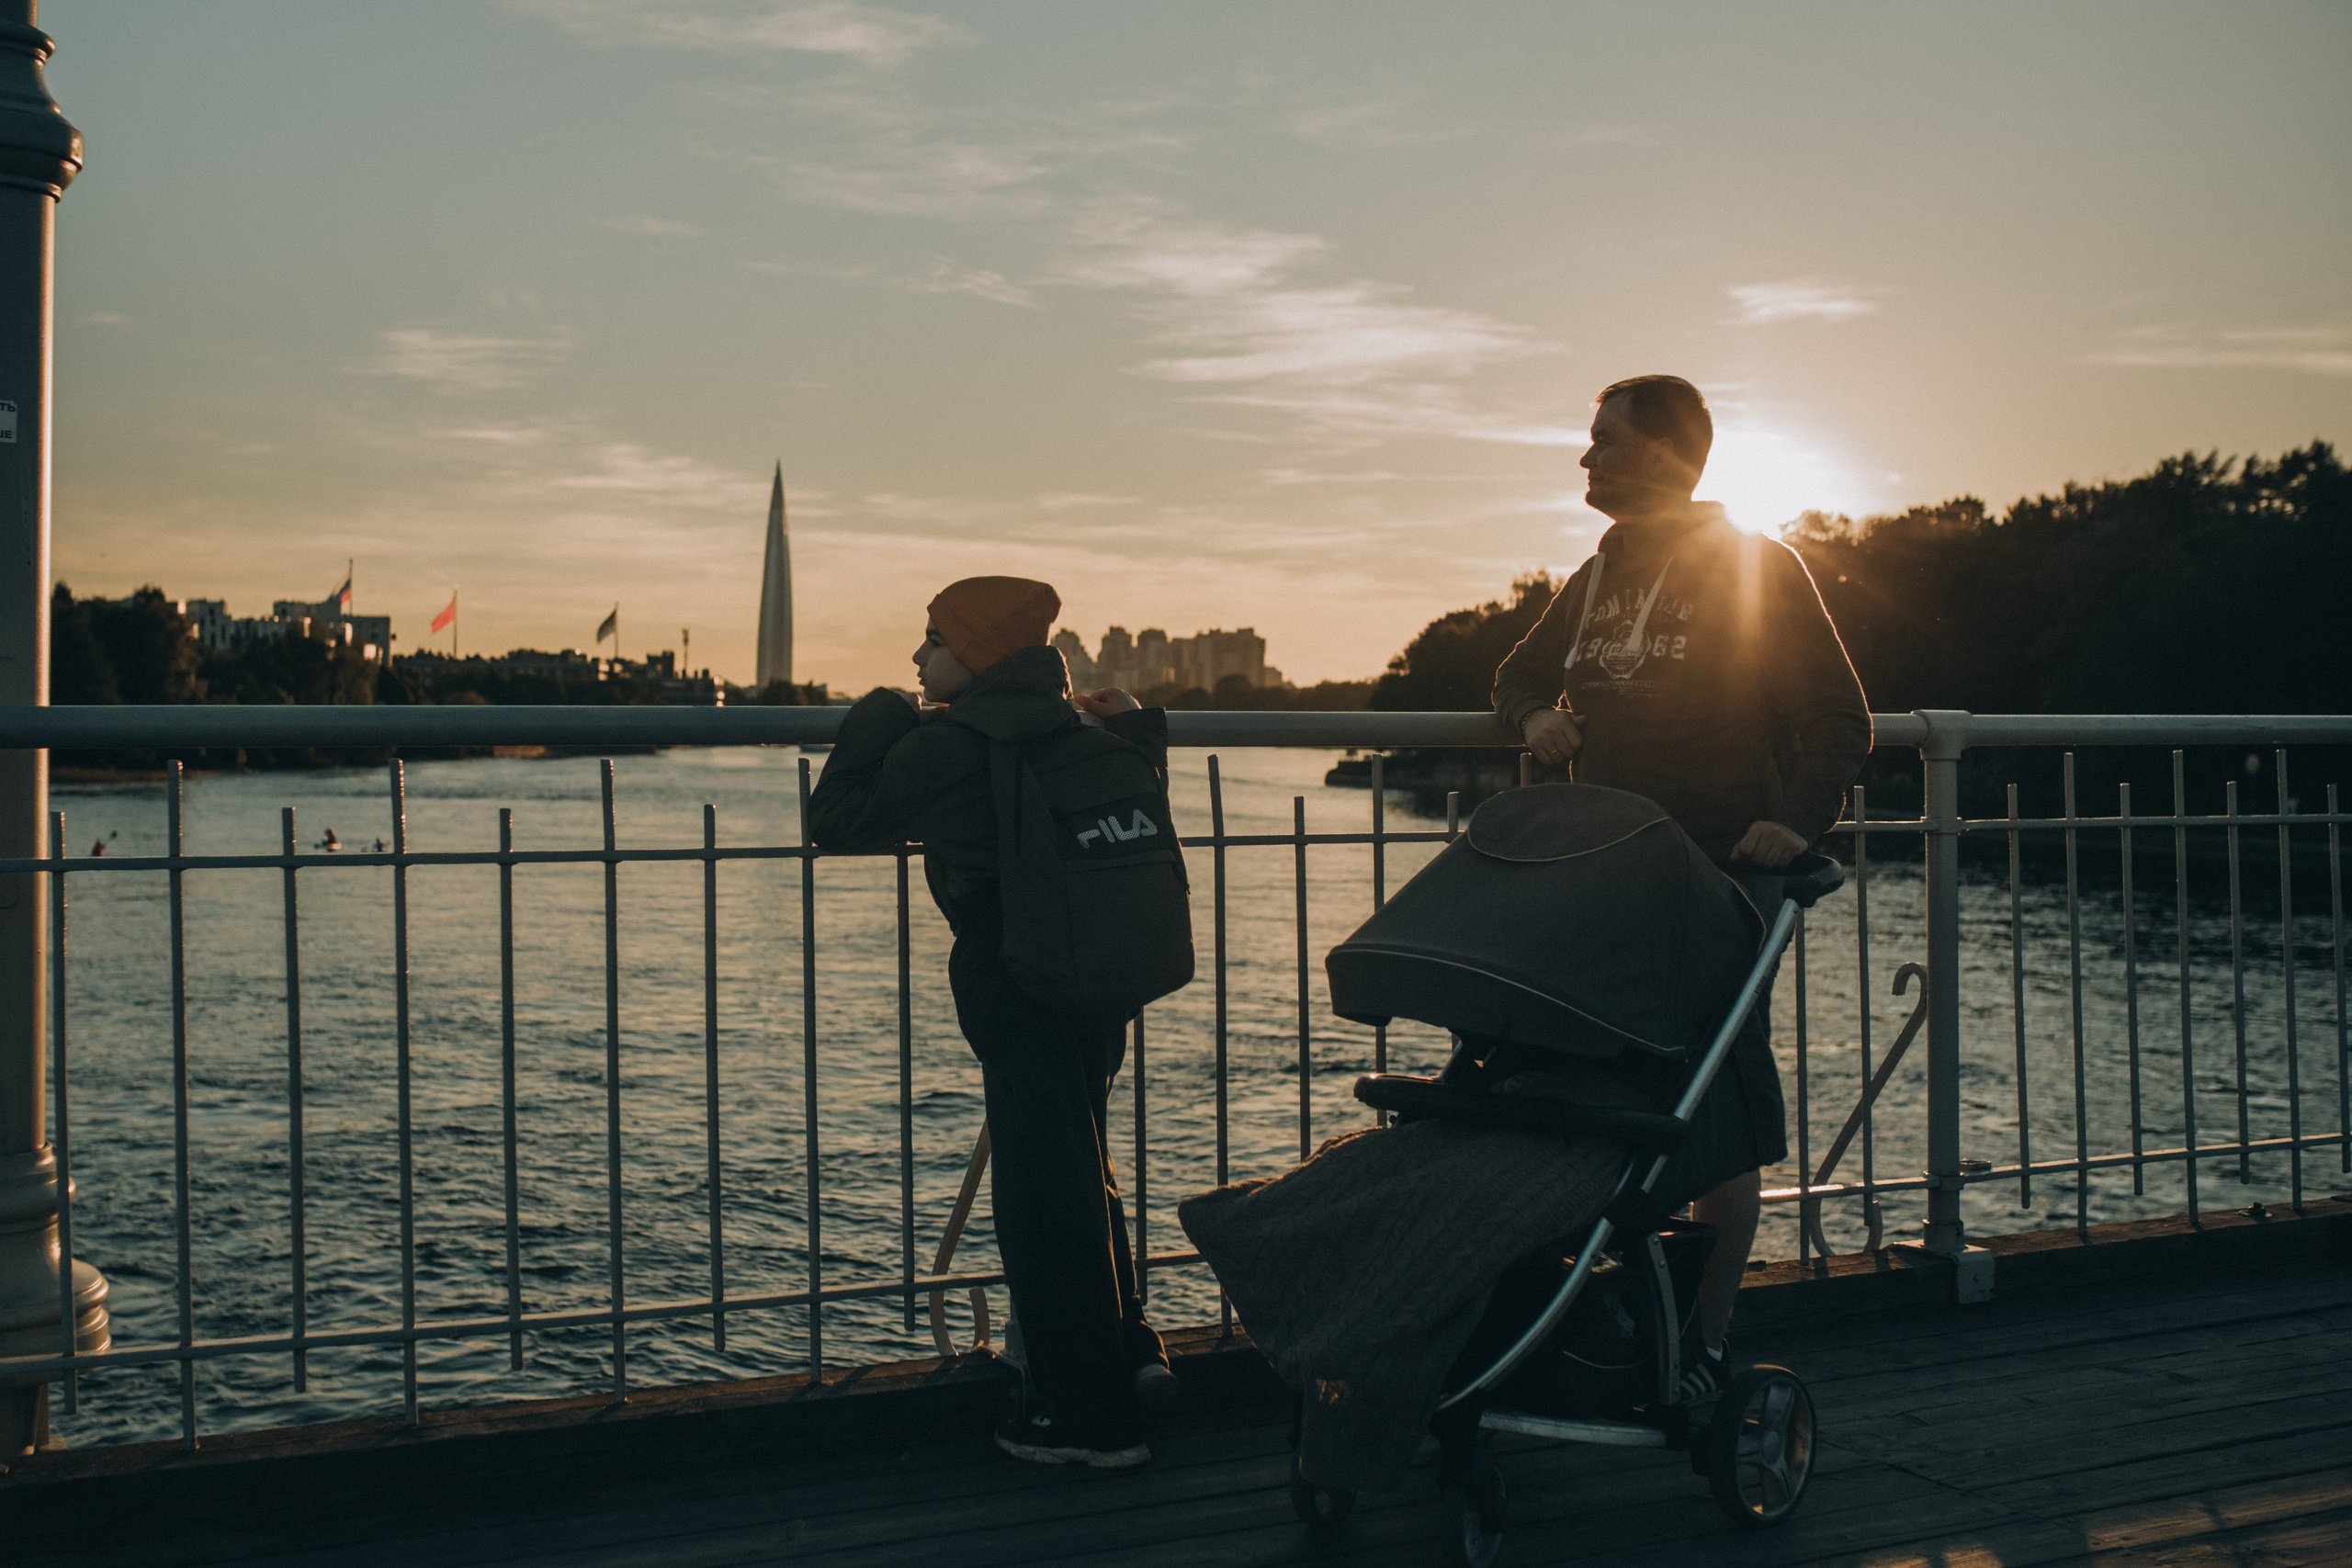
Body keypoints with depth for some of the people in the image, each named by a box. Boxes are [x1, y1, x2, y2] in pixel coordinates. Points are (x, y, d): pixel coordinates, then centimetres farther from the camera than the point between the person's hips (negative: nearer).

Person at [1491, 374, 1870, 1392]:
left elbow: (1839, 719, -4)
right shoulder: (1598, 578, 16)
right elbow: (1522, 671, 28)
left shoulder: (1760, 572, -3)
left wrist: (1800, 818, -20)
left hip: (1722, 876, -6)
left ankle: (1705, 1345, 6)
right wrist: (1535, 715, 5)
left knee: (1718, 1126, -3)